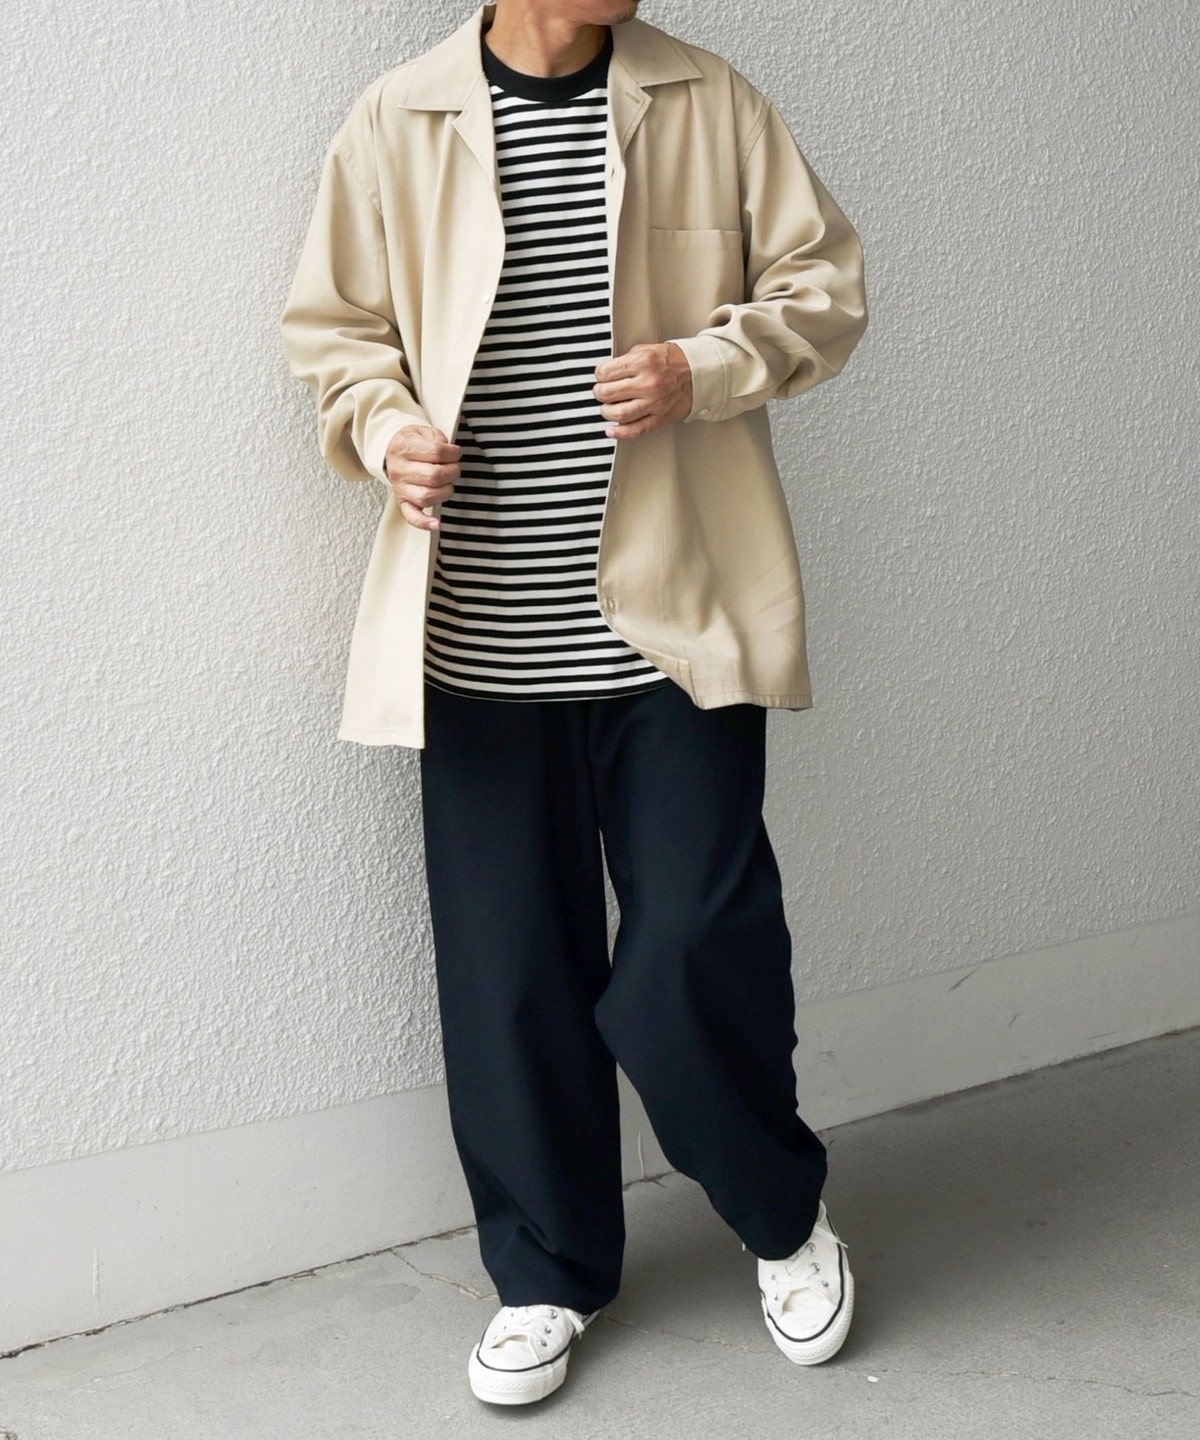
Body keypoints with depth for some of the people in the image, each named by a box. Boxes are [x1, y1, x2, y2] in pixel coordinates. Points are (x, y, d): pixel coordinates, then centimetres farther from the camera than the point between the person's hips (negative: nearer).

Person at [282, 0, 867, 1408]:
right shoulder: (397, 125, 2)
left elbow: (822, 283, 8)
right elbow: (333, 329, 11)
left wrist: (703, 369, -11)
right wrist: (387, 428, -9)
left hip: (673, 616, 0)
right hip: (481, 635, 1)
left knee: (696, 949, 0)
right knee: (506, 967, 7)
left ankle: (785, 1214, 30)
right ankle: (547, 1273, 28)